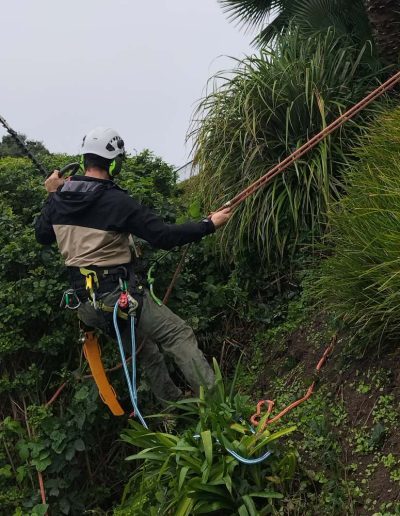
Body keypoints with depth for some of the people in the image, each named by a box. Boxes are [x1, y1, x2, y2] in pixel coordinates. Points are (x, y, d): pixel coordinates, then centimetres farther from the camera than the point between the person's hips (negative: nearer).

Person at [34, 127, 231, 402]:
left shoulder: (59, 198, 2)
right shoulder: (117, 202, -17)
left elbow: (42, 236, 19)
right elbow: (164, 236, -18)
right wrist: (209, 224, -9)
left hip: (86, 303, 8)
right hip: (119, 296, -7)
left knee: (146, 349, 24)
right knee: (179, 335, -2)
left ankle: (173, 403, 31)